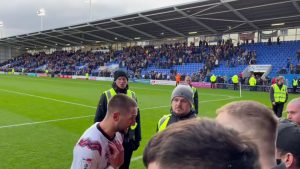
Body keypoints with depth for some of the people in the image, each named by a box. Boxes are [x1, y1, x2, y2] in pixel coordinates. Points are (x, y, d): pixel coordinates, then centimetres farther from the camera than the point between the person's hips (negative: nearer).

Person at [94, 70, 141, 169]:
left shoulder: (132, 95, 2)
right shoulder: (106, 95, -9)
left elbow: (136, 118, 8)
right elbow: (98, 118, -4)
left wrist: (137, 138, 8)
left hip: (128, 139, 3)